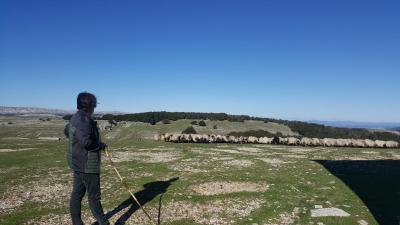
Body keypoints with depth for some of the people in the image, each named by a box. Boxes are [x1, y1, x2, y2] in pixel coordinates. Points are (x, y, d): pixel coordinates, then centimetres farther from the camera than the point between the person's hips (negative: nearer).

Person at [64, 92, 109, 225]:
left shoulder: (75, 118, 11)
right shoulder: (83, 120, -22)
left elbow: (66, 132, 29)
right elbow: (86, 141, -30)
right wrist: (100, 145, -14)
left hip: (78, 164, 10)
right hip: (87, 165, -10)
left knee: (77, 194, 15)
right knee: (94, 196, 2)